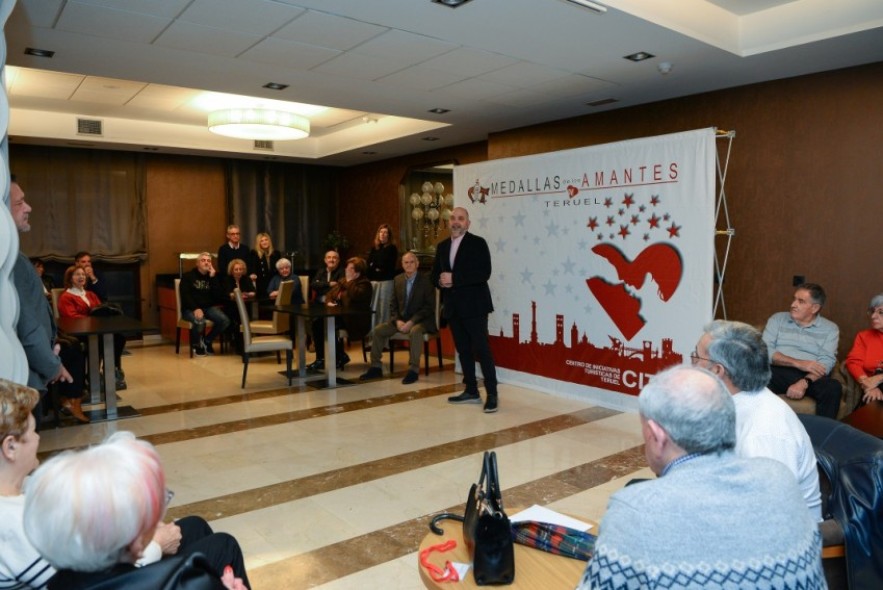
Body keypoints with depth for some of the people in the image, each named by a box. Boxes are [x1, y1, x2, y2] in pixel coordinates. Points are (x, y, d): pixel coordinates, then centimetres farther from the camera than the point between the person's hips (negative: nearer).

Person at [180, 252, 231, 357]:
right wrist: (195, 309, -26)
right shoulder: (188, 276, 2)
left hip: (208, 307, 4)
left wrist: (213, 277, -8)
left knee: (225, 321, -22)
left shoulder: (213, 276, 13)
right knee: (200, 321, -37)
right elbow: (185, 296, -10)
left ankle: (207, 341, 4)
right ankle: (196, 345, -4)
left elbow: (218, 296, -2)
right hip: (190, 309, -4)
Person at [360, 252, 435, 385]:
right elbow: (393, 305, 11)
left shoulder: (426, 280, -8)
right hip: (401, 319, 6)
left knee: (415, 331, -37)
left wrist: (411, 322, -21)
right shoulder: (398, 280, 8)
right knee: (377, 330, -9)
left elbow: (429, 307, -12)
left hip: (421, 320, -6)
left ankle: (414, 370, -28)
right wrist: (397, 321, -8)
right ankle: (376, 367, 2)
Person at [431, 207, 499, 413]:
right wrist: (441, 282, -8)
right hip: (453, 307, 7)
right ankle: (471, 391, 22)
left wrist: (454, 278, -21)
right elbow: (435, 274, 16)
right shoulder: (442, 246, 14)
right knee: (463, 350, 12)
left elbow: (484, 273, -17)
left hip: (473, 305, -6)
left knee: (482, 350, -6)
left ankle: (491, 394, -1)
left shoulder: (478, 243, -6)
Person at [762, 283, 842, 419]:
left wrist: (804, 382, -23)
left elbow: (826, 362, -4)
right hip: (778, 372, 0)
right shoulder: (777, 319, 13)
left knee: (833, 387, -32)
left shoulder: (830, 329, 11)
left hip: (810, 377, 1)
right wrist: (798, 363, -13)